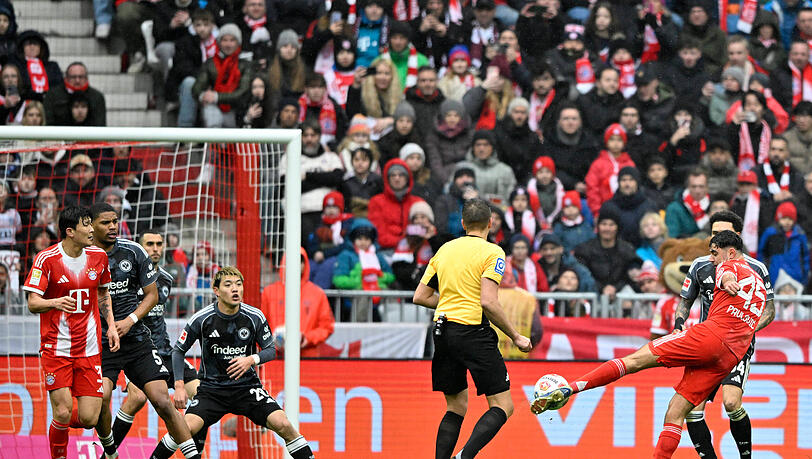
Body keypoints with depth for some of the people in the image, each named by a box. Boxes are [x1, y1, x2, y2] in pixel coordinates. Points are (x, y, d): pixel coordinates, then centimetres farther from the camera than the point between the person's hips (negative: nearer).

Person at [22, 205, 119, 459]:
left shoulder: (98, 256, 5)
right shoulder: (46, 259, -10)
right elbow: (33, 303, -11)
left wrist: (111, 324, 11)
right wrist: (56, 302, -31)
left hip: (89, 351, 4)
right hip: (56, 349, -4)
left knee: (88, 418, -3)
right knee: (63, 412, -12)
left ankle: (59, 425, 31)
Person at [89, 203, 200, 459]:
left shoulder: (133, 252, 2)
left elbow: (152, 294, 8)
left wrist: (129, 321, -7)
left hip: (135, 339, 2)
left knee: (163, 402, -6)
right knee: (101, 397, -23)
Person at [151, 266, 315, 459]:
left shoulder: (255, 317, -8)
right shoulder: (202, 319, -11)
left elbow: (270, 349, 3)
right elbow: (178, 351, 1)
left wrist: (252, 360, -18)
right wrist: (179, 386, -8)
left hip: (247, 386, 1)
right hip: (211, 388, -1)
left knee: (282, 424, -19)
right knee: (187, 428, -23)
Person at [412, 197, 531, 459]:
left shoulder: (445, 250, 13)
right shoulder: (492, 252, -5)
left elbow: (420, 297, 14)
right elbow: (488, 302, -15)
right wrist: (515, 337, -7)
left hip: (442, 331, 6)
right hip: (472, 332, -6)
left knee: (456, 407, 17)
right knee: (502, 406, -2)